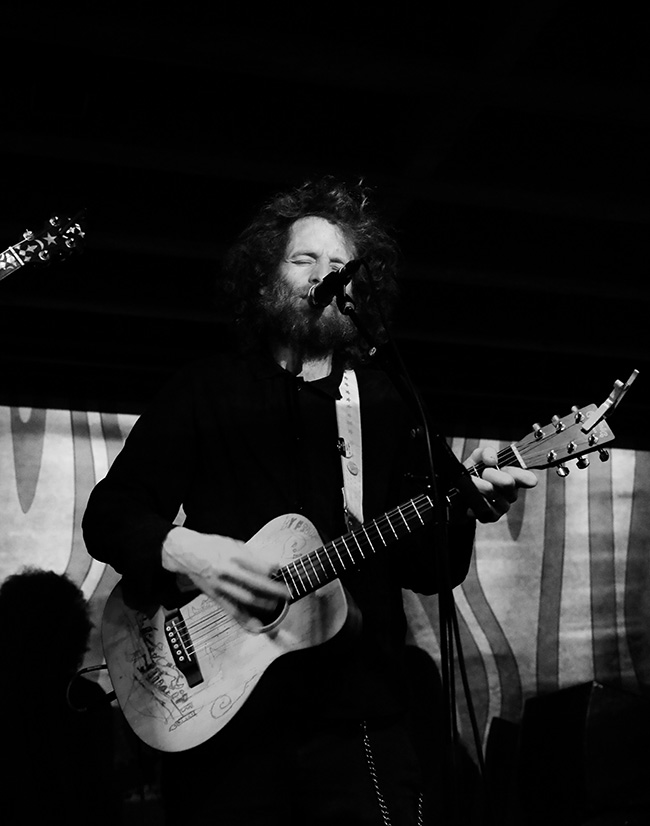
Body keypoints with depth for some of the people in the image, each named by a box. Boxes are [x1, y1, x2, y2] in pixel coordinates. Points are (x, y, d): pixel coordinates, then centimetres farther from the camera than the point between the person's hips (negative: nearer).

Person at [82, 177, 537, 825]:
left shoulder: (390, 405, 11)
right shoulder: (206, 390, 6)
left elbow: (427, 570, 8)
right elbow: (108, 513, 2)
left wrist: (461, 508, -12)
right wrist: (180, 548, -17)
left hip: (360, 720, 2)